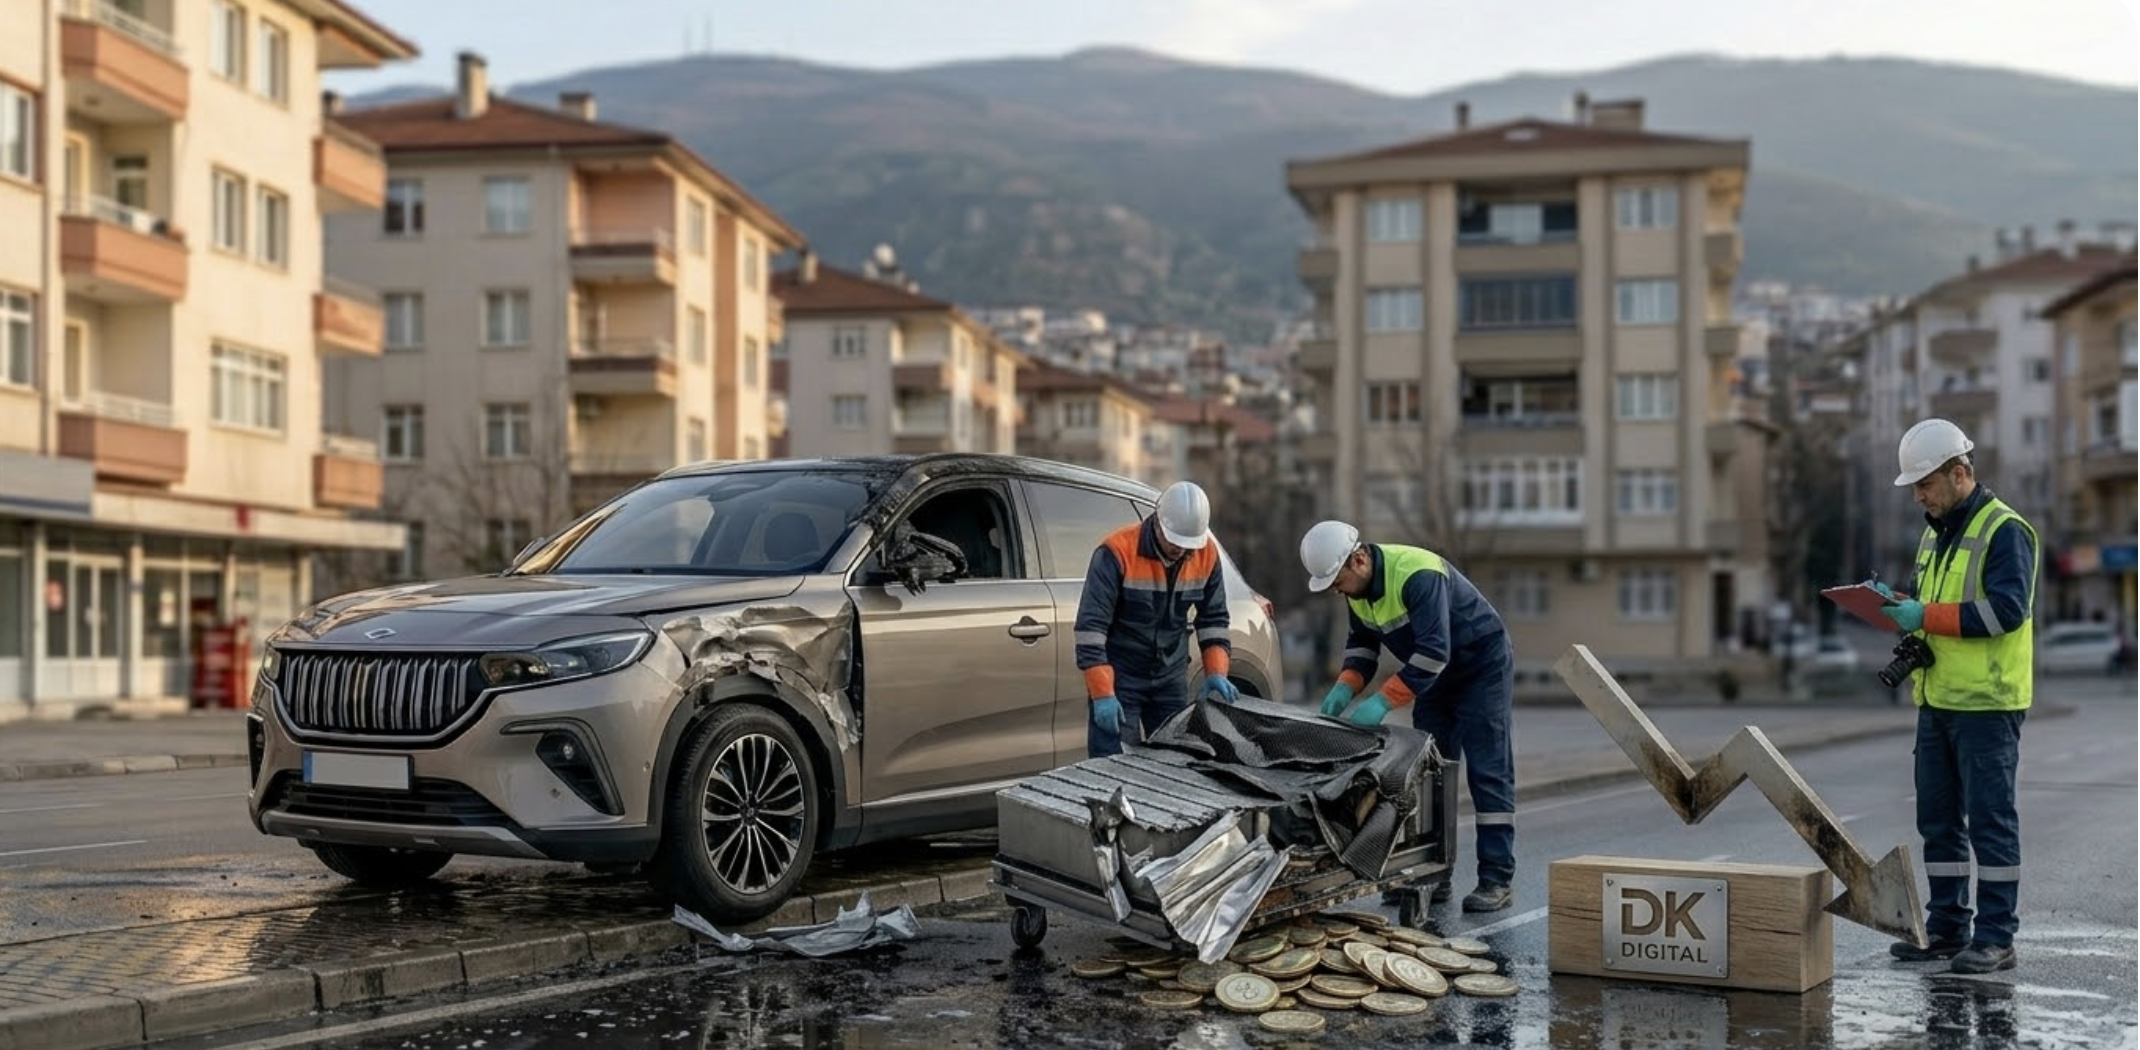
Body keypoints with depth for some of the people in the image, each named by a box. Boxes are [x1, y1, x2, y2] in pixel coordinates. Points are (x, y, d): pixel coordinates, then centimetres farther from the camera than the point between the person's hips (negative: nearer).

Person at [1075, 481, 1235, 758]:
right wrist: (1102, 694, -25)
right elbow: (1090, 626, -22)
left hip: (1172, 678, 5)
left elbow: (1214, 620, 7)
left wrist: (1216, 672, -6)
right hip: (1119, 677, -5)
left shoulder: (1206, 555, -5)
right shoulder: (1117, 551, -21)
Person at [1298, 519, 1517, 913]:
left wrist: (1383, 701, -38)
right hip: (1435, 676, 9)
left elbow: (1434, 652, -37)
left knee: (1487, 773, -10)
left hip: (1483, 668, -9)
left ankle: (1497, 880, -9)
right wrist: (1346, 687, -10)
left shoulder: (1417, 574, -33)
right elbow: (1362, 641, 8)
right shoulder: (1356, 586, -5)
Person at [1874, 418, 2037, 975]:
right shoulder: (1934, 535, 16)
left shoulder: (2004, 530, -11)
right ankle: (1946, 927, 21)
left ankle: (1995, 938, 2)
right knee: (1938, 819, 12)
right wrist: (1894, 602, 2)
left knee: (1990, 820, -4)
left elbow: (2008, 609, -21)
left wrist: (1926, 616, -22)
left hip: (1987, 703, -9)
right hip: (1936, 699, 9)